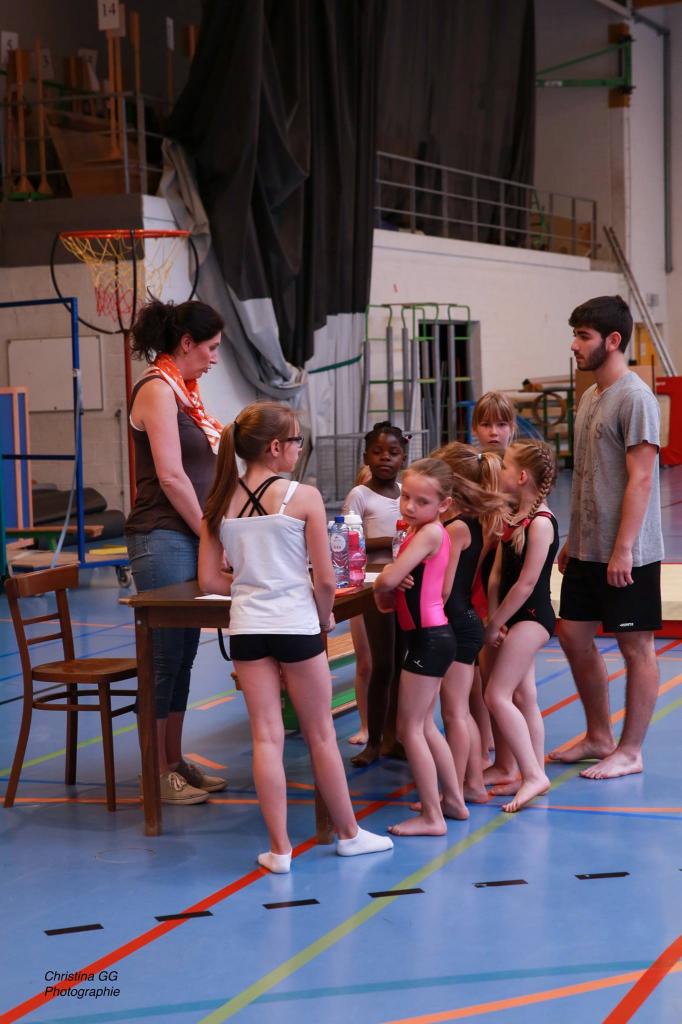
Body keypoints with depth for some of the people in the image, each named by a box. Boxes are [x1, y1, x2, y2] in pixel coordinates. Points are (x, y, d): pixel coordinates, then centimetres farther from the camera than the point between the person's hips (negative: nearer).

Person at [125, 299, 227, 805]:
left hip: (192, 536, 9)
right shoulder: (158, 389, -12)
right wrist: (209, 534, -10)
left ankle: (176, 762, 21)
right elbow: (170, 476, -18)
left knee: (183, 654, 13)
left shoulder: (183, 389, 16)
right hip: (164, 538, -9)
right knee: (165, 656, -3)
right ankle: (158, 774, 5)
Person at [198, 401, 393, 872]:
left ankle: (279, 849, 9)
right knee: (321, 734, 12)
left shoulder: (222, 502, 2)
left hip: (247, 627, 3)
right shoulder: (303, 496, -10)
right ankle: (349, 834, 27)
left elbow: (209, 579, 3)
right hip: (296, 625, -3)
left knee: (267, 737, 6)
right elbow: (324, 579, -10)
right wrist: (325, 618, 7)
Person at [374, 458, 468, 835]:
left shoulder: (430, 533, -16)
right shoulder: (418, 532, 12)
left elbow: (388, 580, -24)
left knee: (409, 728, -4)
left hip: (429, 638, -10)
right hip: (432, 636, 10)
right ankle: (453, 800, 30)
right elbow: (386, 601, 13)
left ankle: (432, 817, 2)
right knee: (424, 726, 19)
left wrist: (382, 581, -2)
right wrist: (386, 590, -9)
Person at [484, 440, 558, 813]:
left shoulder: (541, 523, -18)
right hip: (514, 616, 9)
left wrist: (495, 624, -14)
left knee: (497, 696, -12)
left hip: (531, 616, -9)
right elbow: (497, 575, 5)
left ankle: (533, 775, -7)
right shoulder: (513, 519, 9)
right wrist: (494, 619, -5)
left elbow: (526, 584, -20)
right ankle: (536, 774, 20)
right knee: (523, 698, 12)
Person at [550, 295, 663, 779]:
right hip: (588, 549, 9)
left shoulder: (635, 398, -15)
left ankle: (630, 752, 11)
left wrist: (623, 549, -21)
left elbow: (640, 478, -18)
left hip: (628, 555, -9)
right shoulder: (590, 397, 13)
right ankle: (599, 737, 27)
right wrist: (573, 539, 17)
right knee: (575, 635, 13)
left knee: (636, 647, 2)